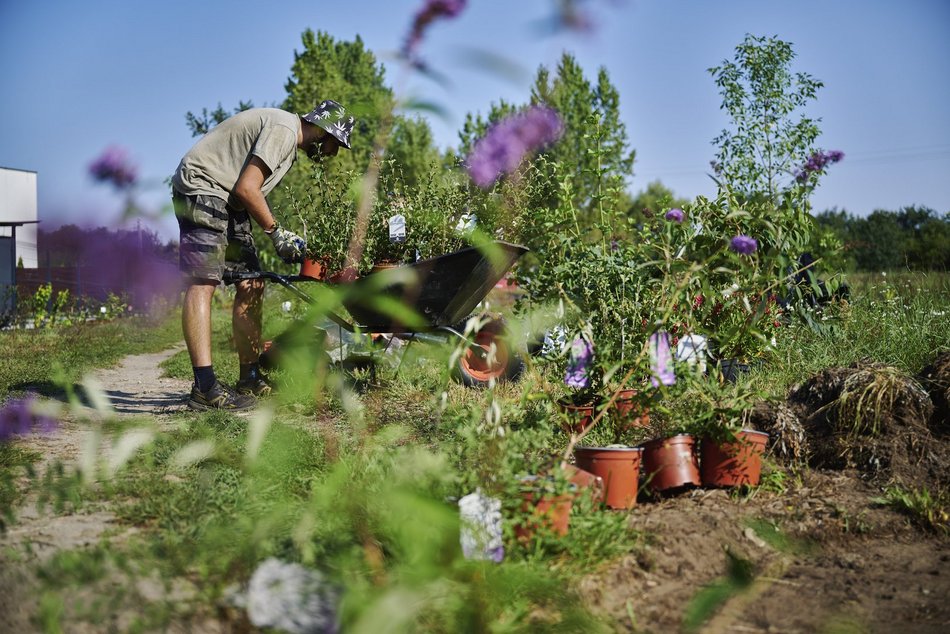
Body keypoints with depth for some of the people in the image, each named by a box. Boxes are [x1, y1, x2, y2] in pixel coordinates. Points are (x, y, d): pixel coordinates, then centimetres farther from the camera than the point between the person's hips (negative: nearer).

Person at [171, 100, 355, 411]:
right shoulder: (283, 129, -14)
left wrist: (288, 243, 9)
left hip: (226, 200, 11)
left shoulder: (289, 141, 19)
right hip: (202, 189, -11)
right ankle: (204, 388, -28)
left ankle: (250, 380, 9)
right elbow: (247, 188, -20)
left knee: (251, 285, 6)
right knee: (202, 283, -19)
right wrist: (277, 232, -11)